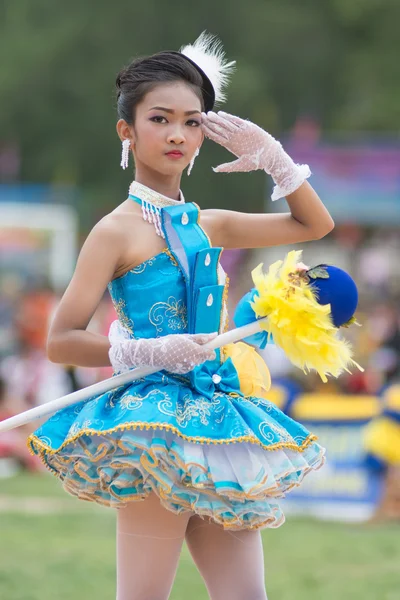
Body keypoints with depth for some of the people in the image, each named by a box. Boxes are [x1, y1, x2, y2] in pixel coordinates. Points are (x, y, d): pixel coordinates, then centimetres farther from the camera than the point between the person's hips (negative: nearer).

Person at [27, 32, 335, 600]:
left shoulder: (208, 226, 13)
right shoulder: (118, 231, -5)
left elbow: (315, 224, 26)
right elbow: (61, 340, -8)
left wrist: (273, 157, 13)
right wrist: (149, 351, -19)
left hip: (215, 414, 7)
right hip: (155, 423, -7)